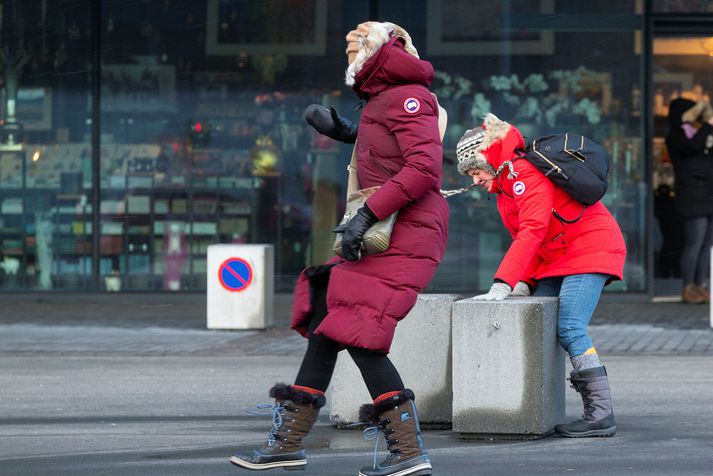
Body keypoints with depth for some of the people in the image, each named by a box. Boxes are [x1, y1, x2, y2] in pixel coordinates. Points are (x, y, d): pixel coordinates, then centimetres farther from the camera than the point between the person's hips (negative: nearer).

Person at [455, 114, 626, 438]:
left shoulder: (526, 174, -17)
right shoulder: (506, 186, 15)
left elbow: (532, 233, -27)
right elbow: (525, 239, 16)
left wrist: (501, 286, -33)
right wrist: (524, 283, -1)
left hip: (591, 249, -10)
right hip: (557, 259, 10)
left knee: (569, 329, -19)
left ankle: (601, 414, -21)